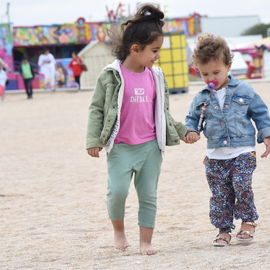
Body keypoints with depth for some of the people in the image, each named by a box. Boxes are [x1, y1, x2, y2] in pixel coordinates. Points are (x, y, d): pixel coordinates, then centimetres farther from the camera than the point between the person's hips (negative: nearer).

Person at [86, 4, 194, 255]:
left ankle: (145, 242, 13)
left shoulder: (156, 76, 6)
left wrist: (182, 131, 12)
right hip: (120, 147, -4)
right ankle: (118, 229, 10)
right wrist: (93, 140, -10)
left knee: (148, 196, 5)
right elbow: (96, 109, -3)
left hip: (150, 146, 4)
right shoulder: (111, 76, -7)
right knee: (117, 190, -16)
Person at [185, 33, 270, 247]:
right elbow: (193, 119, 17)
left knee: (242, 185, -18)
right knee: (220, 195, 3)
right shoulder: (201, 99, 5)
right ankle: (224, 229, 12)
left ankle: (248, 221, 1)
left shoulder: (243, 91, 0)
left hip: (243, 151, -3)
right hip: (216, 155, 3)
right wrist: (190, 131, -4)